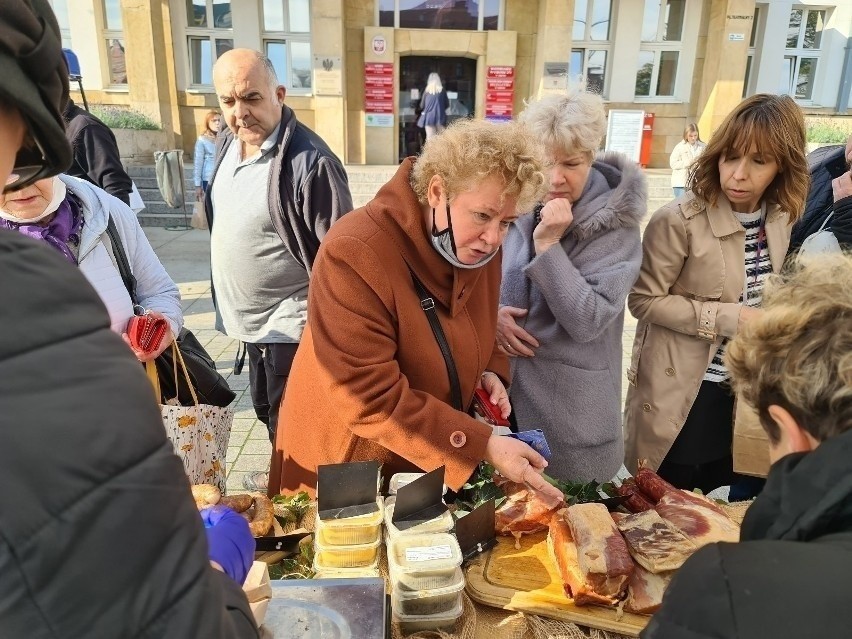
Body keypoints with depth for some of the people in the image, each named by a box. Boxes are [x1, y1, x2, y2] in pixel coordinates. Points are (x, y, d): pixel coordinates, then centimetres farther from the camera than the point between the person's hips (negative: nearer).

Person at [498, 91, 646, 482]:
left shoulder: (616, 228, -14)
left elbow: (586, 322, -22)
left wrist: (548, 244, -26)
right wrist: (490, 313, -10)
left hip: (571, 406, -4)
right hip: (507, 388, 4)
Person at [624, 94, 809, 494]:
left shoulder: (781, 217, 0)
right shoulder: (680, 220, -21)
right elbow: (644, 300, -19)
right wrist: (729, 318, -23)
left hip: (744, 389, 6)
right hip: (684, 390, -6)